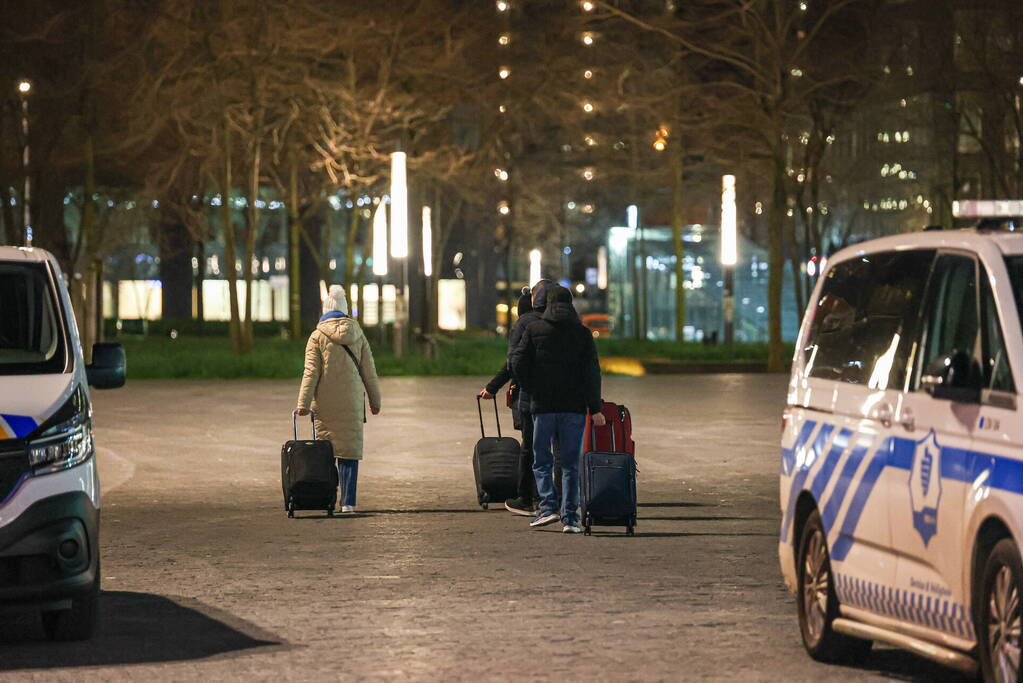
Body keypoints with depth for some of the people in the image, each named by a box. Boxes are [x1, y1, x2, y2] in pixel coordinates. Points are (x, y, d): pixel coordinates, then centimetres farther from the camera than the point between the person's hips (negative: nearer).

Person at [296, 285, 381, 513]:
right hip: (351, 403, 2)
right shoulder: (358, 336, 5)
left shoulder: (318, 337, -3)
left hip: (325, 404, -2)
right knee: (349, 451, 3)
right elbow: (369, 371, 8)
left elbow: (311, 372, -7)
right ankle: (348, 502, -2)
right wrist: (374, 400, 16)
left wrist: (303, 403, -7)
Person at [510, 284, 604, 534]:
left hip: (542, 405, -1)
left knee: (542, 460, 9)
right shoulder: (582, 333, 3)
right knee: (571, 464, 5)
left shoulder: (534, 329, 1)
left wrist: (532, 388, 10)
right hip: (574, 407, 1)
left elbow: (517, 363, -4)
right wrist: (595, 408, 0)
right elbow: (591, 373, -1)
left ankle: (548, 505, -9)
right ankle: (570, 517, -1)